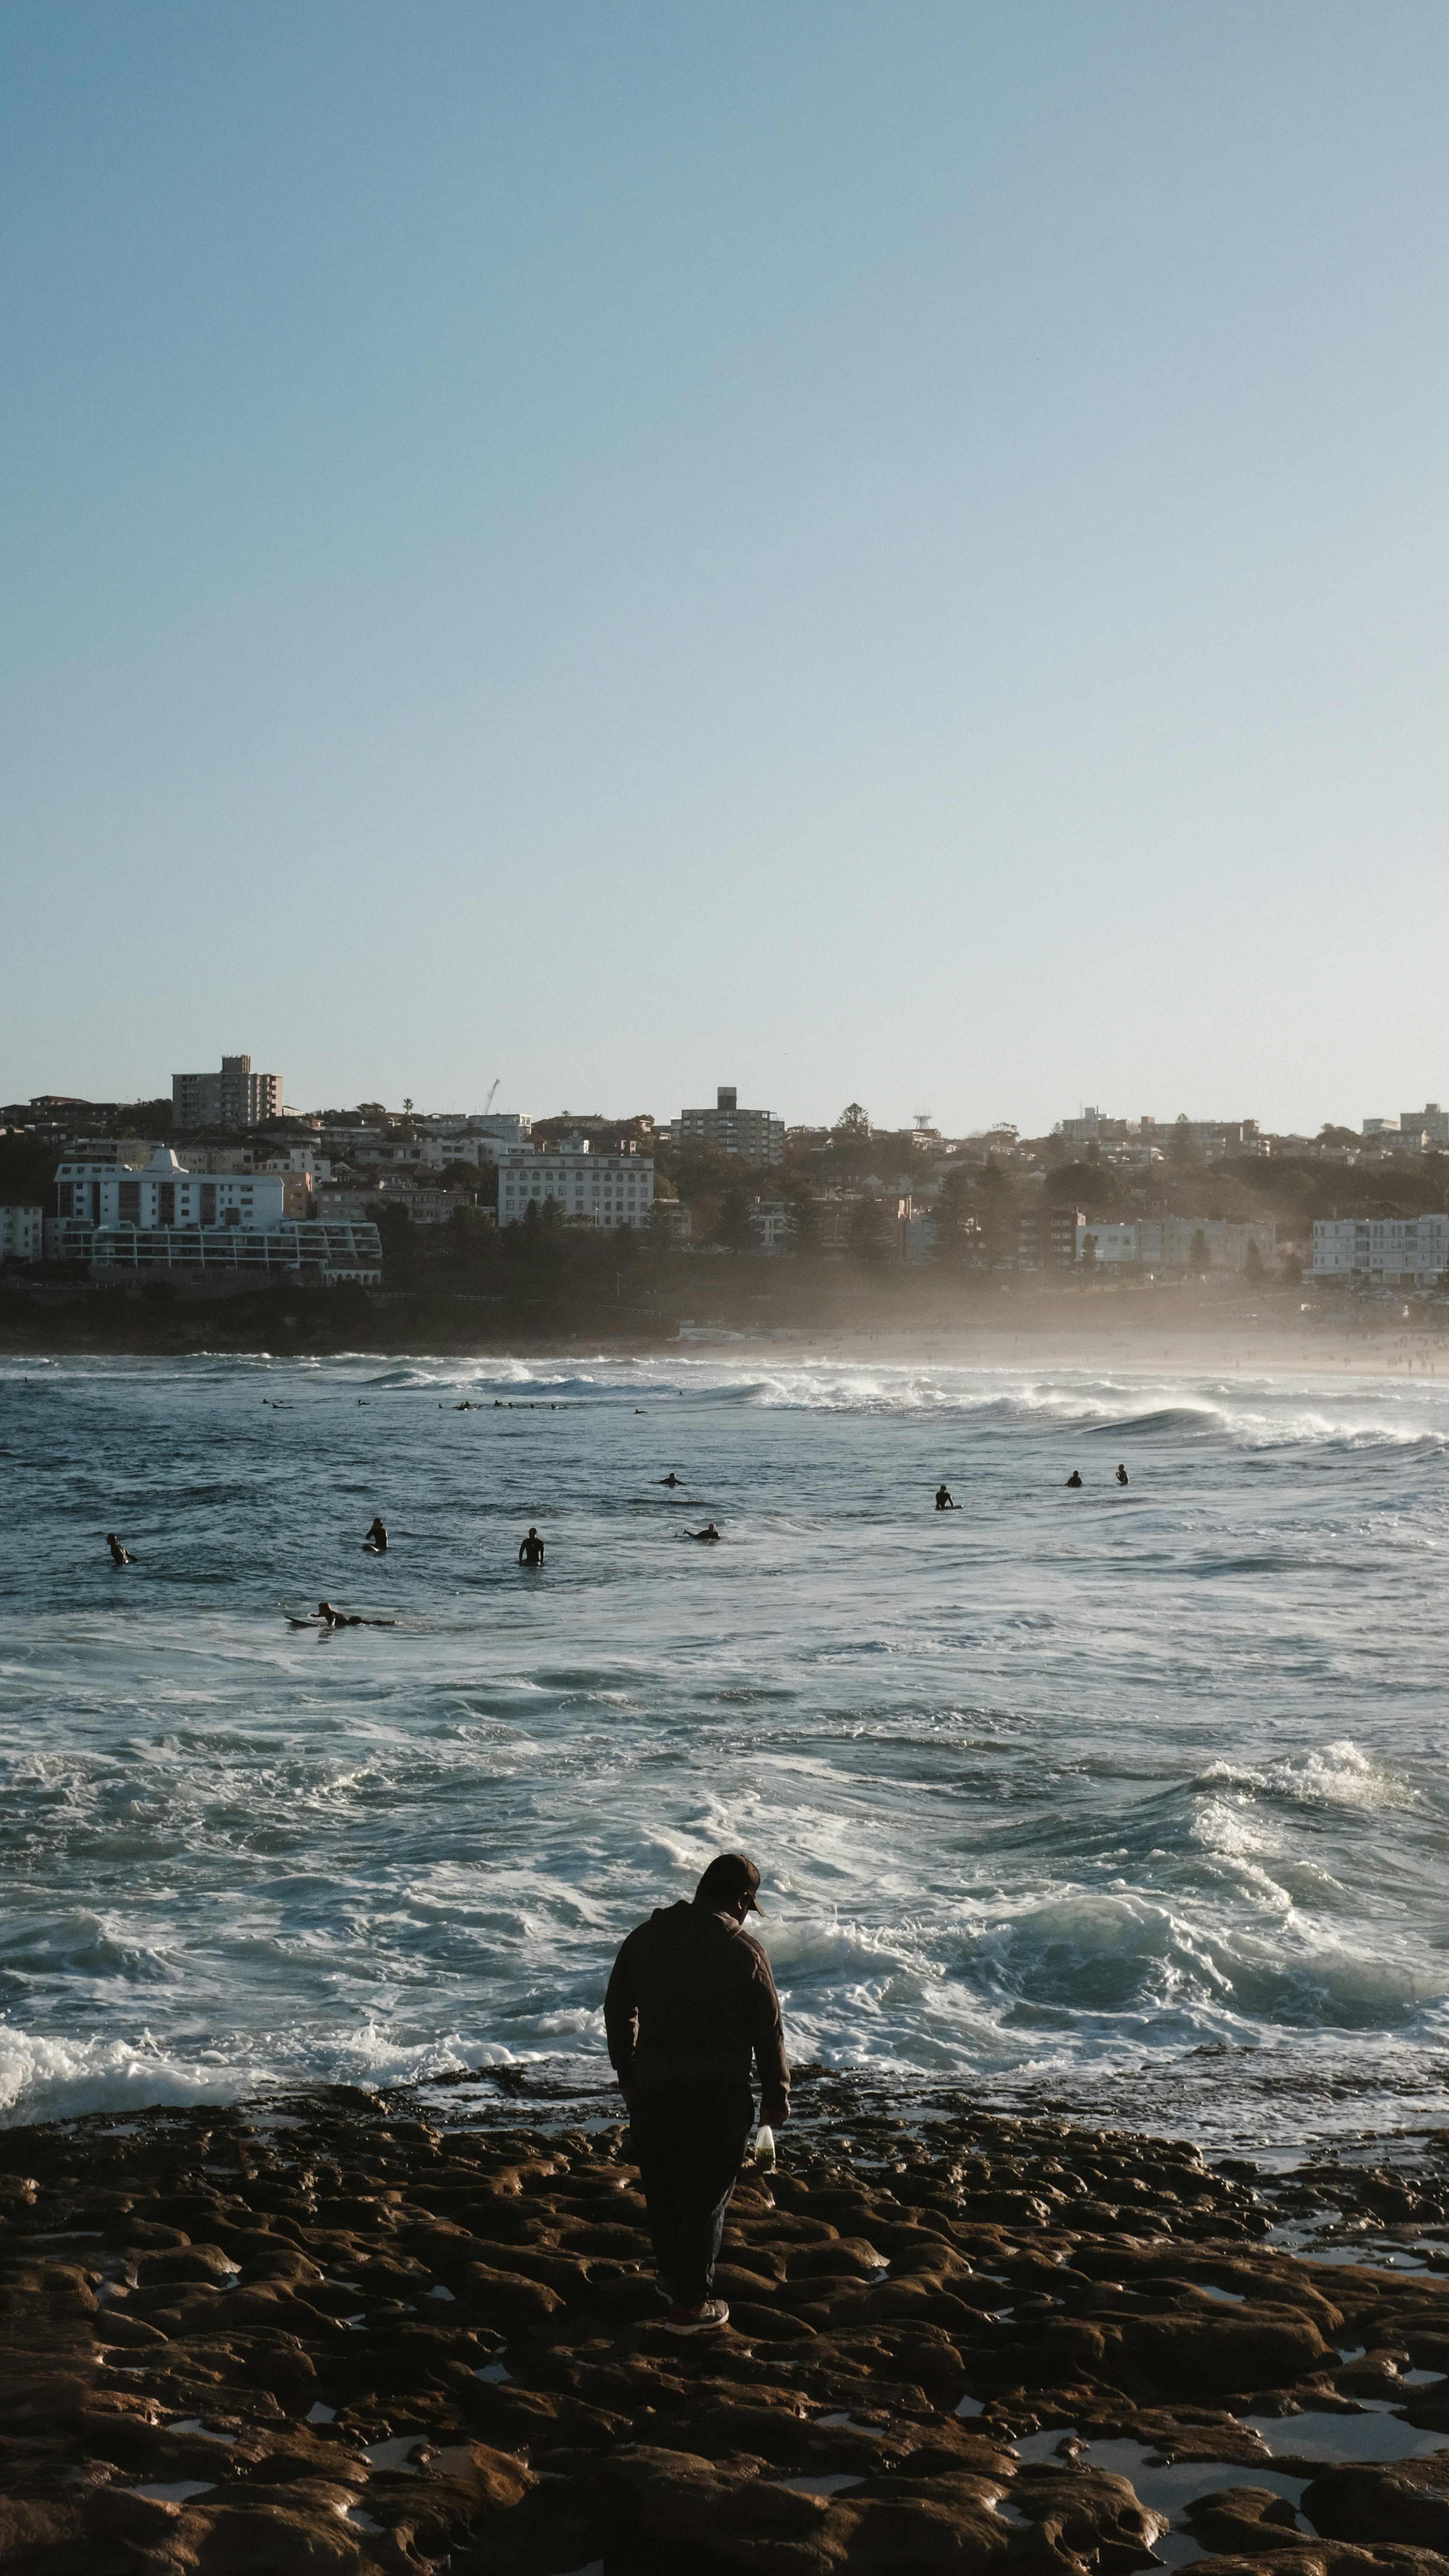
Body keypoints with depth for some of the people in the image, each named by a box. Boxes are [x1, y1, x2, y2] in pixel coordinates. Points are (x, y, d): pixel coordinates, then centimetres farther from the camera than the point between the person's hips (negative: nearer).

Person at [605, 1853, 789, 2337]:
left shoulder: (645, 1937, 1)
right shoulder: (744, 1952, -11)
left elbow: (618, 2008, 9)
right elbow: (769, 2030, -5)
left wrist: (627, 2070, 21)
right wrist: (776, 2095, 7)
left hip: (654, 2085, 4)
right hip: (720, 2093, -4)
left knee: (662, 2186, 20)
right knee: (706, 2196, 4)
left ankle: (671, 2274, 36)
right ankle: (689, 2303, 7)